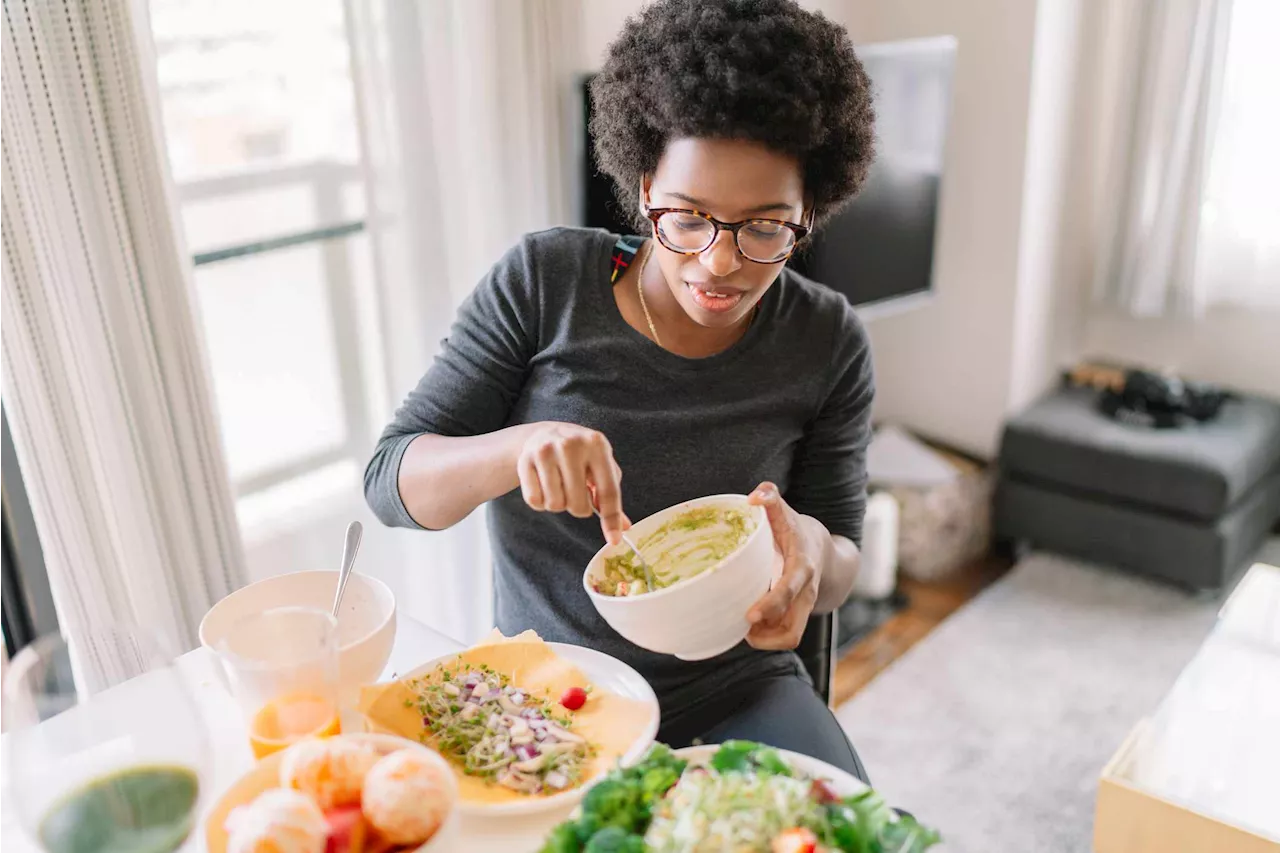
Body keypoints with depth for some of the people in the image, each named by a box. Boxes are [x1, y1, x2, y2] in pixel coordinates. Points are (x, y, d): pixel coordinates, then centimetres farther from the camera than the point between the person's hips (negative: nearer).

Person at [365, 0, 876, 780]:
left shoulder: (829, 343, -7)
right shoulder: (543, 283, -11)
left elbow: (842, 561, 1)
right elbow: (392, 481, -10)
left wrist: (813, 550, -24)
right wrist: (517, 447, -31)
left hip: (737, 691, 1)